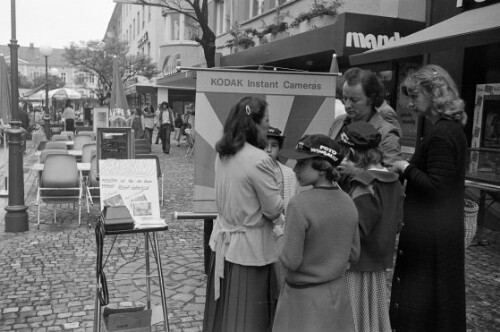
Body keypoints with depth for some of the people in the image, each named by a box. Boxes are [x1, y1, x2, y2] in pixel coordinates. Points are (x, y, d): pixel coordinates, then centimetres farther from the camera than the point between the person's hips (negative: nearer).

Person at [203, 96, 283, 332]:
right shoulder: (259, 159, -23)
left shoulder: (222, 154, 1)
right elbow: (274, 209, -17)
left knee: (222, 311, 20)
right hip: (249, 247, -7)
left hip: (223, 240, 7)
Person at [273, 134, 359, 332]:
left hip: (304, 296, -5)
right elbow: (353, 253, 4)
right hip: (337, 292, 6)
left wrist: (281, 236, -3)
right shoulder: (347, 202, -4)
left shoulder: (300, 204, -23)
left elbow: (290, 261, -21)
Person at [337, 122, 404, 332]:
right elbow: (397, 224, 7)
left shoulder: (363, 191, -22)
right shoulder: (393, 183, 1)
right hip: (379, 267, 8)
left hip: (358, 267, -8)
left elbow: (354, 233, -23)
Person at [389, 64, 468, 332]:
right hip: (445, 227, 10)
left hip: (428, 233, -10)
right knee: (442, 299, 22)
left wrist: (405, 167, -12)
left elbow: (434, 186, -23)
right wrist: (408, 168, 7)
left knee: (416, 305, 3)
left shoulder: (440, 134, -20)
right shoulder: (453, 128, 10)